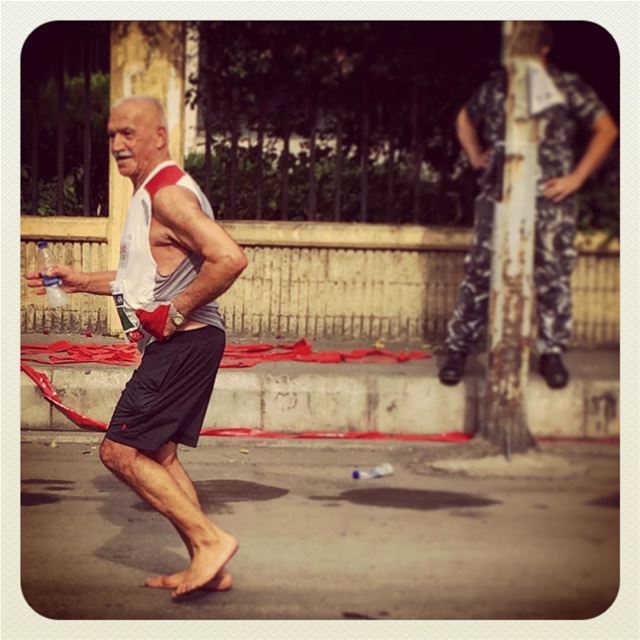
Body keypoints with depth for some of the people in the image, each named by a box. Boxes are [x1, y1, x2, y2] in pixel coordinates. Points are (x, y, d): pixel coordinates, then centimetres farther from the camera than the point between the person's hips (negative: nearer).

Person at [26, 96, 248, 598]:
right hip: (175, 346, 11)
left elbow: (230, 258, -28)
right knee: (156, 454, 14)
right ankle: (208, 567, 18)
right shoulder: (150, 195, 17)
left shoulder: (168, 195, -16)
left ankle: (210, 539, -7)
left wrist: (175, 313, -20)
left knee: (119, 451, -8)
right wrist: (81, 282, 21)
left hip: (183, 344, -11)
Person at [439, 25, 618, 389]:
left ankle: (552, 353, 13)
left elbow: (606, 130, 0)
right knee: (480, 272, 0)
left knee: (553, 276, 1)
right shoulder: (496, 86, 10)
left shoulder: (568, 87, 1)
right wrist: (476, 157, 14)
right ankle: (459, 348, 7)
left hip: (550, 199, -2)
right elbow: (465, 119, 28)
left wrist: (577, 177, -4)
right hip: (497, 195, 2)